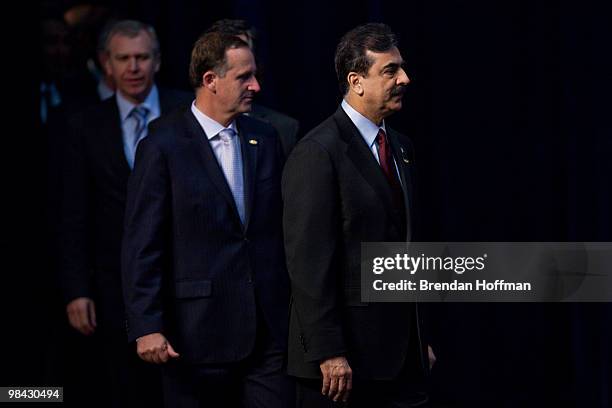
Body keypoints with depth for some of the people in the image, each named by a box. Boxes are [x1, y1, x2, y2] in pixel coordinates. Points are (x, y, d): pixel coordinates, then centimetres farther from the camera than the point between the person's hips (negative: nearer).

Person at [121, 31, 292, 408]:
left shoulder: (265, 139, 9)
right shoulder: (163, 146, -7)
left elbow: (283, 227, 14)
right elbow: (142, 245, -8)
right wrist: (146, 327, -13)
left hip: (269, 329, 4)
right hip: (198, 331, -4)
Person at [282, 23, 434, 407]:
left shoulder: (401, 147, 13)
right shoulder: (318, 153, -13)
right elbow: (309, 261, -17)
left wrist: (420, 340, 16)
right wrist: (328, 353, -20)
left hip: (400, 350, 7)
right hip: (345, 352, -7)